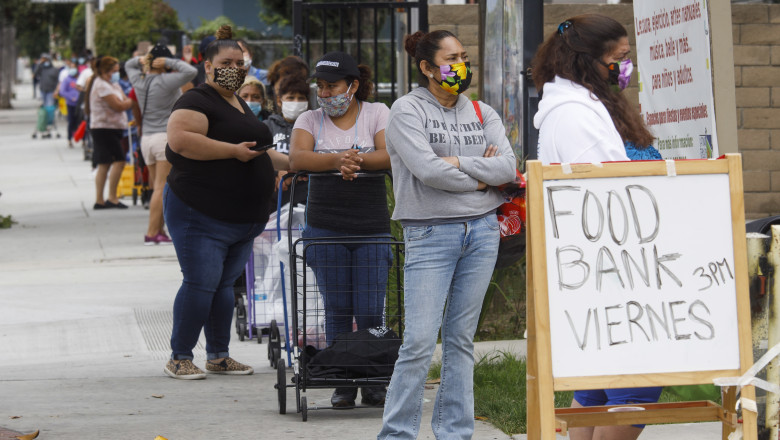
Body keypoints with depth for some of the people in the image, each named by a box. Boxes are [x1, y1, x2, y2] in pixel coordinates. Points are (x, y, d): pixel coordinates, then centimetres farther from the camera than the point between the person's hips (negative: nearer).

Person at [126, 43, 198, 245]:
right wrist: (170, 63, -8)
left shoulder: (140, 80, 8)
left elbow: (128, 65, 28)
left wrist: (142, 60, 7)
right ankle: (152, 233, -9)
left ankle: (159, 230, 11)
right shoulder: (165, 81, -11)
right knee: (162, 188, -6)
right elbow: (191, 71, -20)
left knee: (158, 189, 11)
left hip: (147, 138, 7)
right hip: (166, 137, -7)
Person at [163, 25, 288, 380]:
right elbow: (179, 139, -27)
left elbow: (254, 153, 34)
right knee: (201, 284, -10)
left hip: (243, 217, 9)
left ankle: (219, 356, 17)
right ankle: (179, 359, -3)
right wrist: (234, 151, -24)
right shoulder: (198, 101, -10)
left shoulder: (240, 106, 21)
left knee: (225, 284, 11)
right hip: (202, 215, -9)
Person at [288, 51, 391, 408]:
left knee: (370, 312, -3)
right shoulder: (310, 120, 8)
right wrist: (336, 160, -26)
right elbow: (297, 158, -11)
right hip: (325, 228, 1)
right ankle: (342, 383, 9)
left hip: (371, 230, -1)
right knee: (337, 310, 2)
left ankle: (374, 382, 8)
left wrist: (357, 159, -26)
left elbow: (391, 156, -10)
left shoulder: (377, 114, 6)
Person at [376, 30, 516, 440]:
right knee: (419, 342, -9)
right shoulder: (408, 110, -2)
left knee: (461, 340, 8)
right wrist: (479, 178, -4)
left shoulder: (482, 113, 12)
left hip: (481, 232, 5)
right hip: (429, 233, -5)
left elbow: (507, 166, -1)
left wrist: (457, 163, -10)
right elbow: (427, 170, -15)